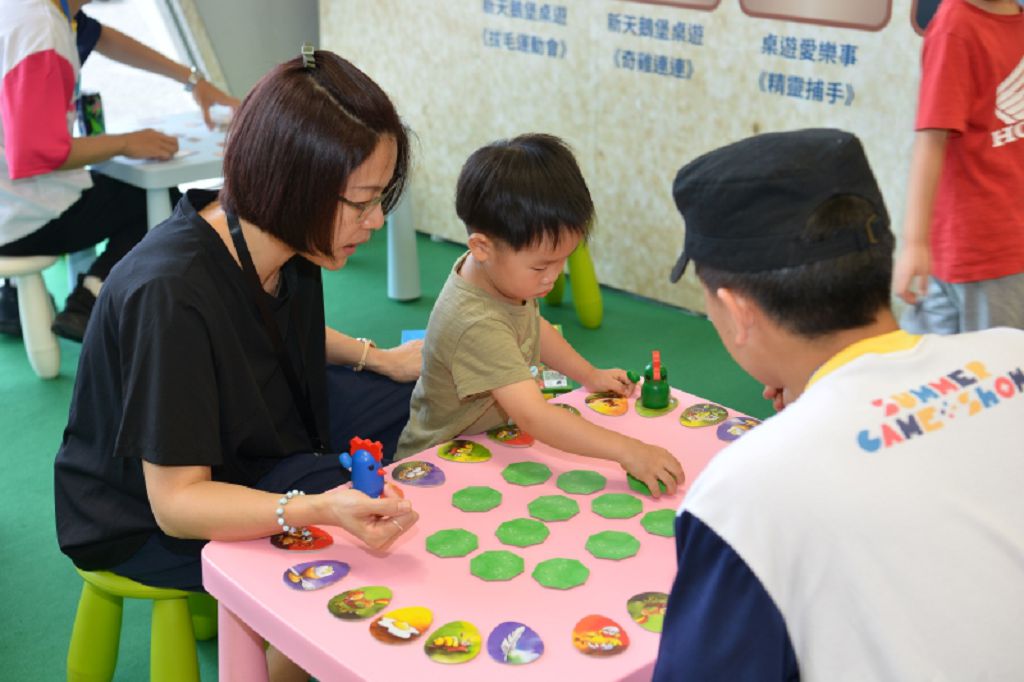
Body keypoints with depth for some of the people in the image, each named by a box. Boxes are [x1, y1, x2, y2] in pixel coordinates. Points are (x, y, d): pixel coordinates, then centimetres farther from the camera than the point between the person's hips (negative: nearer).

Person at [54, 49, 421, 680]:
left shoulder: (284, 242, -11)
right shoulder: (171, 295, -35)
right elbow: (175, 500, -32)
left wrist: (379, 358, 3)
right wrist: (317, 509, -47)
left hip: (256, 443, 8)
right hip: (145, 519, -8)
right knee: (348, 556, -25)